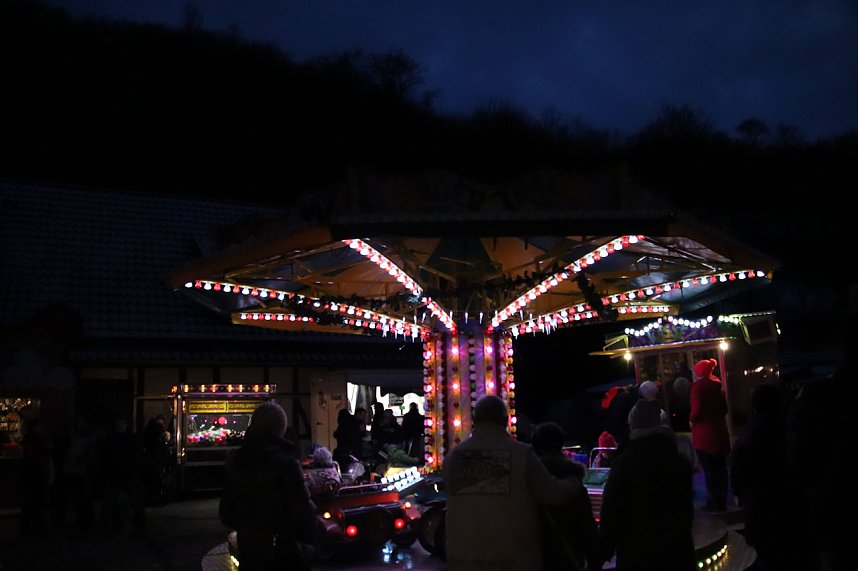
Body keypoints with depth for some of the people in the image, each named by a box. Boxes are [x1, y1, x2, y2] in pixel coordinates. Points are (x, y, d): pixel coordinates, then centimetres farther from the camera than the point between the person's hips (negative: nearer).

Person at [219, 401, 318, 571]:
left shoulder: (236, 461, 0)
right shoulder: (285, 462, -20)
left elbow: (225, 513, 9)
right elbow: (302, 512, -22)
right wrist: (310, 535, -3)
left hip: (247, 552, 6)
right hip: (282, 556, -6)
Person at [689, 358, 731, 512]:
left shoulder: (697, 386, -13)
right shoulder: (717, 384, 8)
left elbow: (697, 408, -23)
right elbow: (725, 407, 12)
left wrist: (692, 420, -6)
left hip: (704, 433, -7)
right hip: (720, 431, 7)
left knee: (709, 468, -2)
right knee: (720, 466, 13)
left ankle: (714, 501, 0)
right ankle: (722, 500, 20)